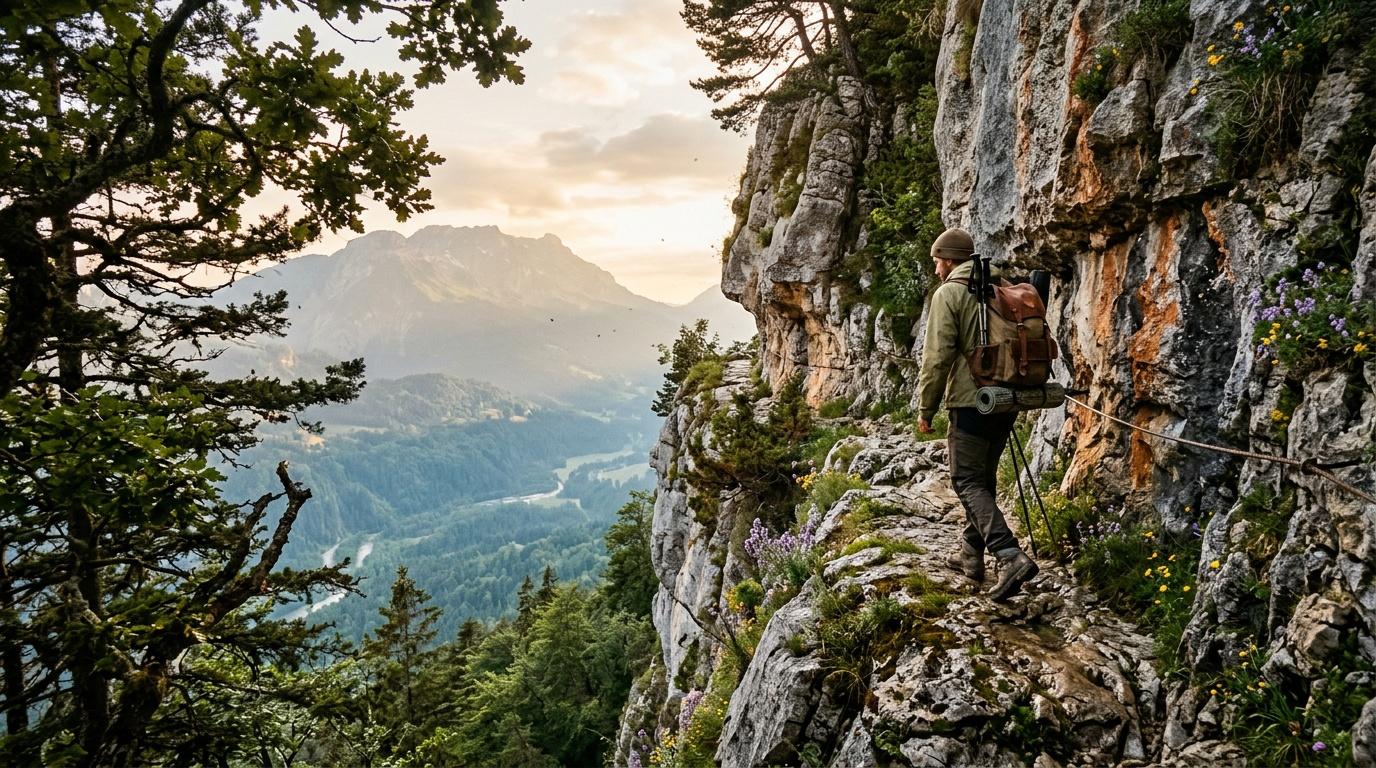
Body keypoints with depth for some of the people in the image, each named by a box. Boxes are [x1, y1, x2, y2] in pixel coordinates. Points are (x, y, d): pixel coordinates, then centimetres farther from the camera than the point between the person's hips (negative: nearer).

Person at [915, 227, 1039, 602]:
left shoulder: (949, 293, -8)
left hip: (972, 402, -7)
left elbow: (937, 357, -14)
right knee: (984, 478, 18)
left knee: (968, 481, -3)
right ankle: (972, 554, 25)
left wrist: (926, 408, -6)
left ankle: (1011, 557, -17)